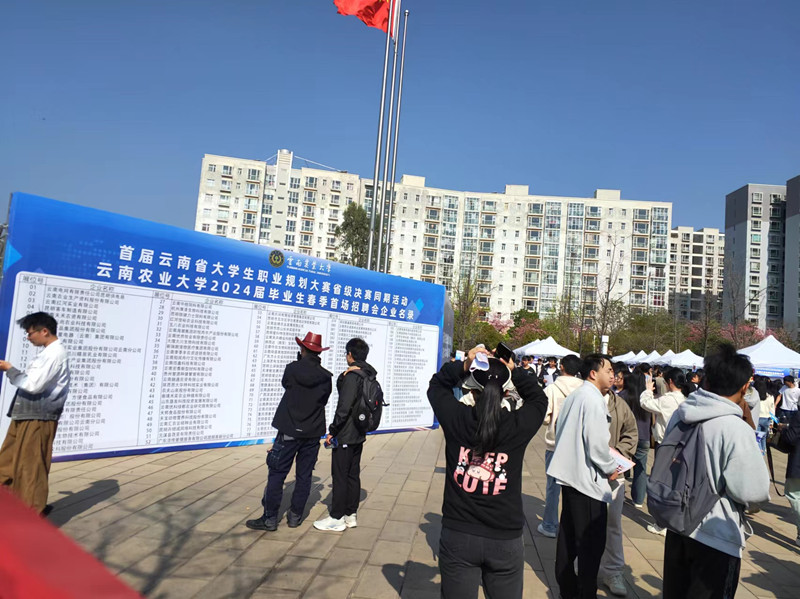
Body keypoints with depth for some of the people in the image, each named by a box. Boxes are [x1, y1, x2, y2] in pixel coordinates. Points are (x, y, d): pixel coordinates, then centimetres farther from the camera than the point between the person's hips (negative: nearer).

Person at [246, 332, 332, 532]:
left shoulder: (292, 369, -10)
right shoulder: (325, 377, 0)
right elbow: (324, 401, 10)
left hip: (290, 431, -3)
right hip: (313, 433, 4)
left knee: (277, 474, 4)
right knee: (304, 476, 11)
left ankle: (270, 518, 7)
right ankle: (295, 516, 19)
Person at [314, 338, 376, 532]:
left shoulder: (351, 376, -18)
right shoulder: (369, 376, 8)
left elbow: (344, 406, -21)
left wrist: (333, 431, -14)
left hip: (345, 435, -9)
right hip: (359, 434, 9)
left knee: (340, 476, 1)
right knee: (353, 475, 15)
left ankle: (337, 518, 10)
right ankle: (351, 515, 24)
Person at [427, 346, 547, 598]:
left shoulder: (456, 418, -11)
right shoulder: (519, 425, -11)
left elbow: (436, 386, 10)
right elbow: (539, 398, 11)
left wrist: (464, 366, -1)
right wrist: (514, 371, 5)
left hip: (458, 536, 0)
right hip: (506, 539, 0)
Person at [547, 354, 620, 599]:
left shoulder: (574, 396, 12)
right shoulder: (593, 399, -18)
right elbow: (597, 443, -22)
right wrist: (611, 468, -4)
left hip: (570, 475, 10)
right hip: (588, 479, -10)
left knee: (568, 537, 18)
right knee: (592, 542, 3)